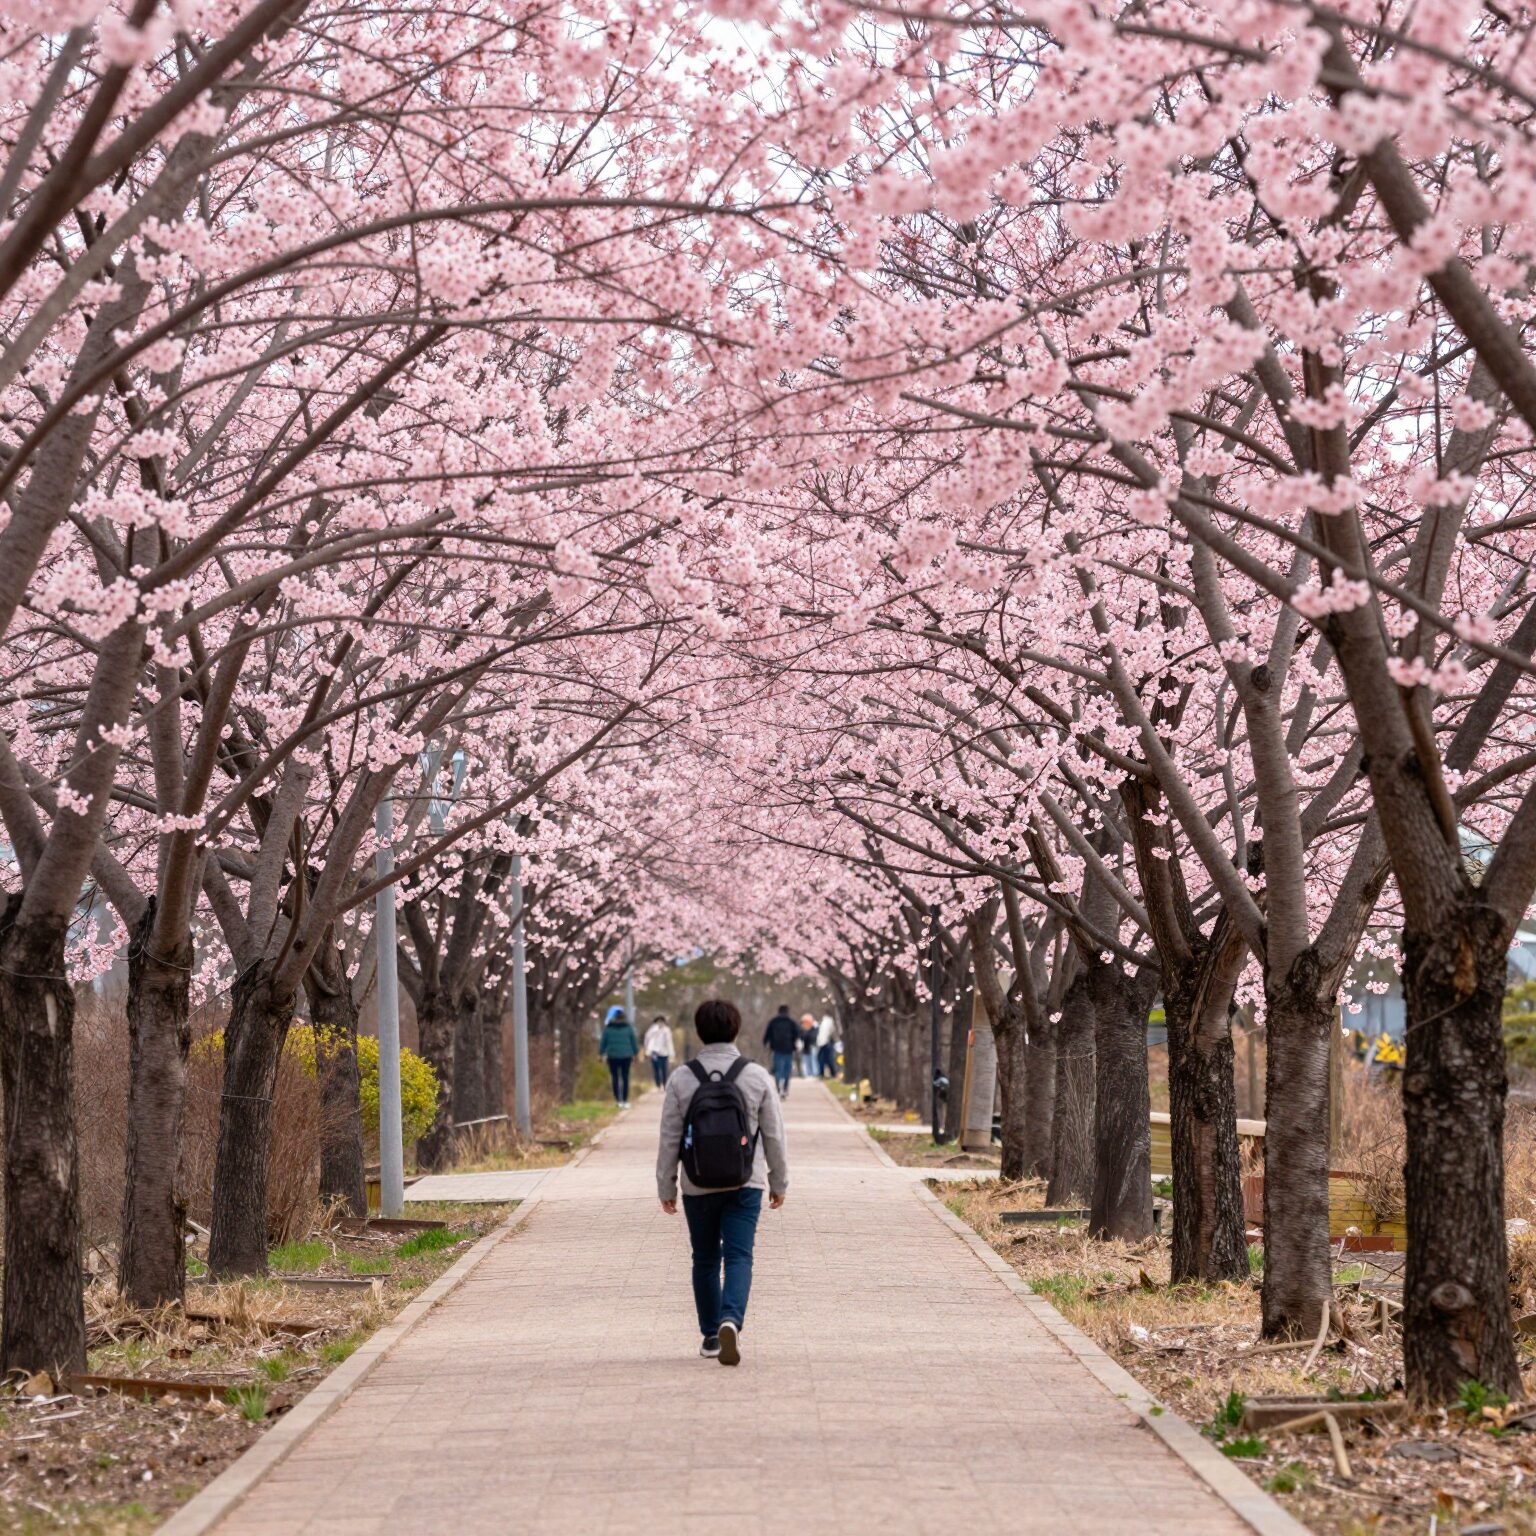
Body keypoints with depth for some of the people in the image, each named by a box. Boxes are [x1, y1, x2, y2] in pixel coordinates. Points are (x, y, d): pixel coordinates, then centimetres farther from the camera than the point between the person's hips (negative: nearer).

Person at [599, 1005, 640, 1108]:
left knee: (615, 1078, 5)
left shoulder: (608, 1028, -2)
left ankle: (618, 1100, 2)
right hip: (626, 1056, 0)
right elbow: (634, 1042, 6)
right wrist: (635, 1053, 16)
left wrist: (601, 1053, 12)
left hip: (612, 1056, 0)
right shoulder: (628, 1028, -1)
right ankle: (625, 1100, 1)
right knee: (625, 1077, 4)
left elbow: (603, 1042, 2)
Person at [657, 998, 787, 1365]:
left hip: (698, 1187, 1)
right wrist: (779, 1182, 12)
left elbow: (669, 1139, -3)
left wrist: (666, 1187, 7)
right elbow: (774, 1135, 1)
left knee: (705, 1260, 13)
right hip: (745, 1184, -1)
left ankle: (710, 1336, 20)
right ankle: (731, 1320, -27)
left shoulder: (681, 1080, -6)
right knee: (738, 1256, -4)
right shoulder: (757, 1077, -4)